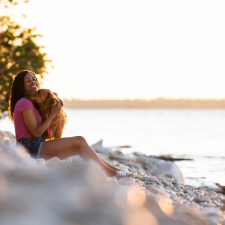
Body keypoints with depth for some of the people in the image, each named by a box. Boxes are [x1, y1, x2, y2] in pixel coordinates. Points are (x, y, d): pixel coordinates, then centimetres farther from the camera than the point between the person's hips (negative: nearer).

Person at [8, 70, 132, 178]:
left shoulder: (30, 102, 18)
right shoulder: (24, 104, -14)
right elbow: (36, 133, -17)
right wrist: (53, 114, -11)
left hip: (37, 147, 10)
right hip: (31, 149, -10)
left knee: (81, 148, 6)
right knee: (79, 141, -13)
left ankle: (112, 168, 8)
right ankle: (109, 172, -5)